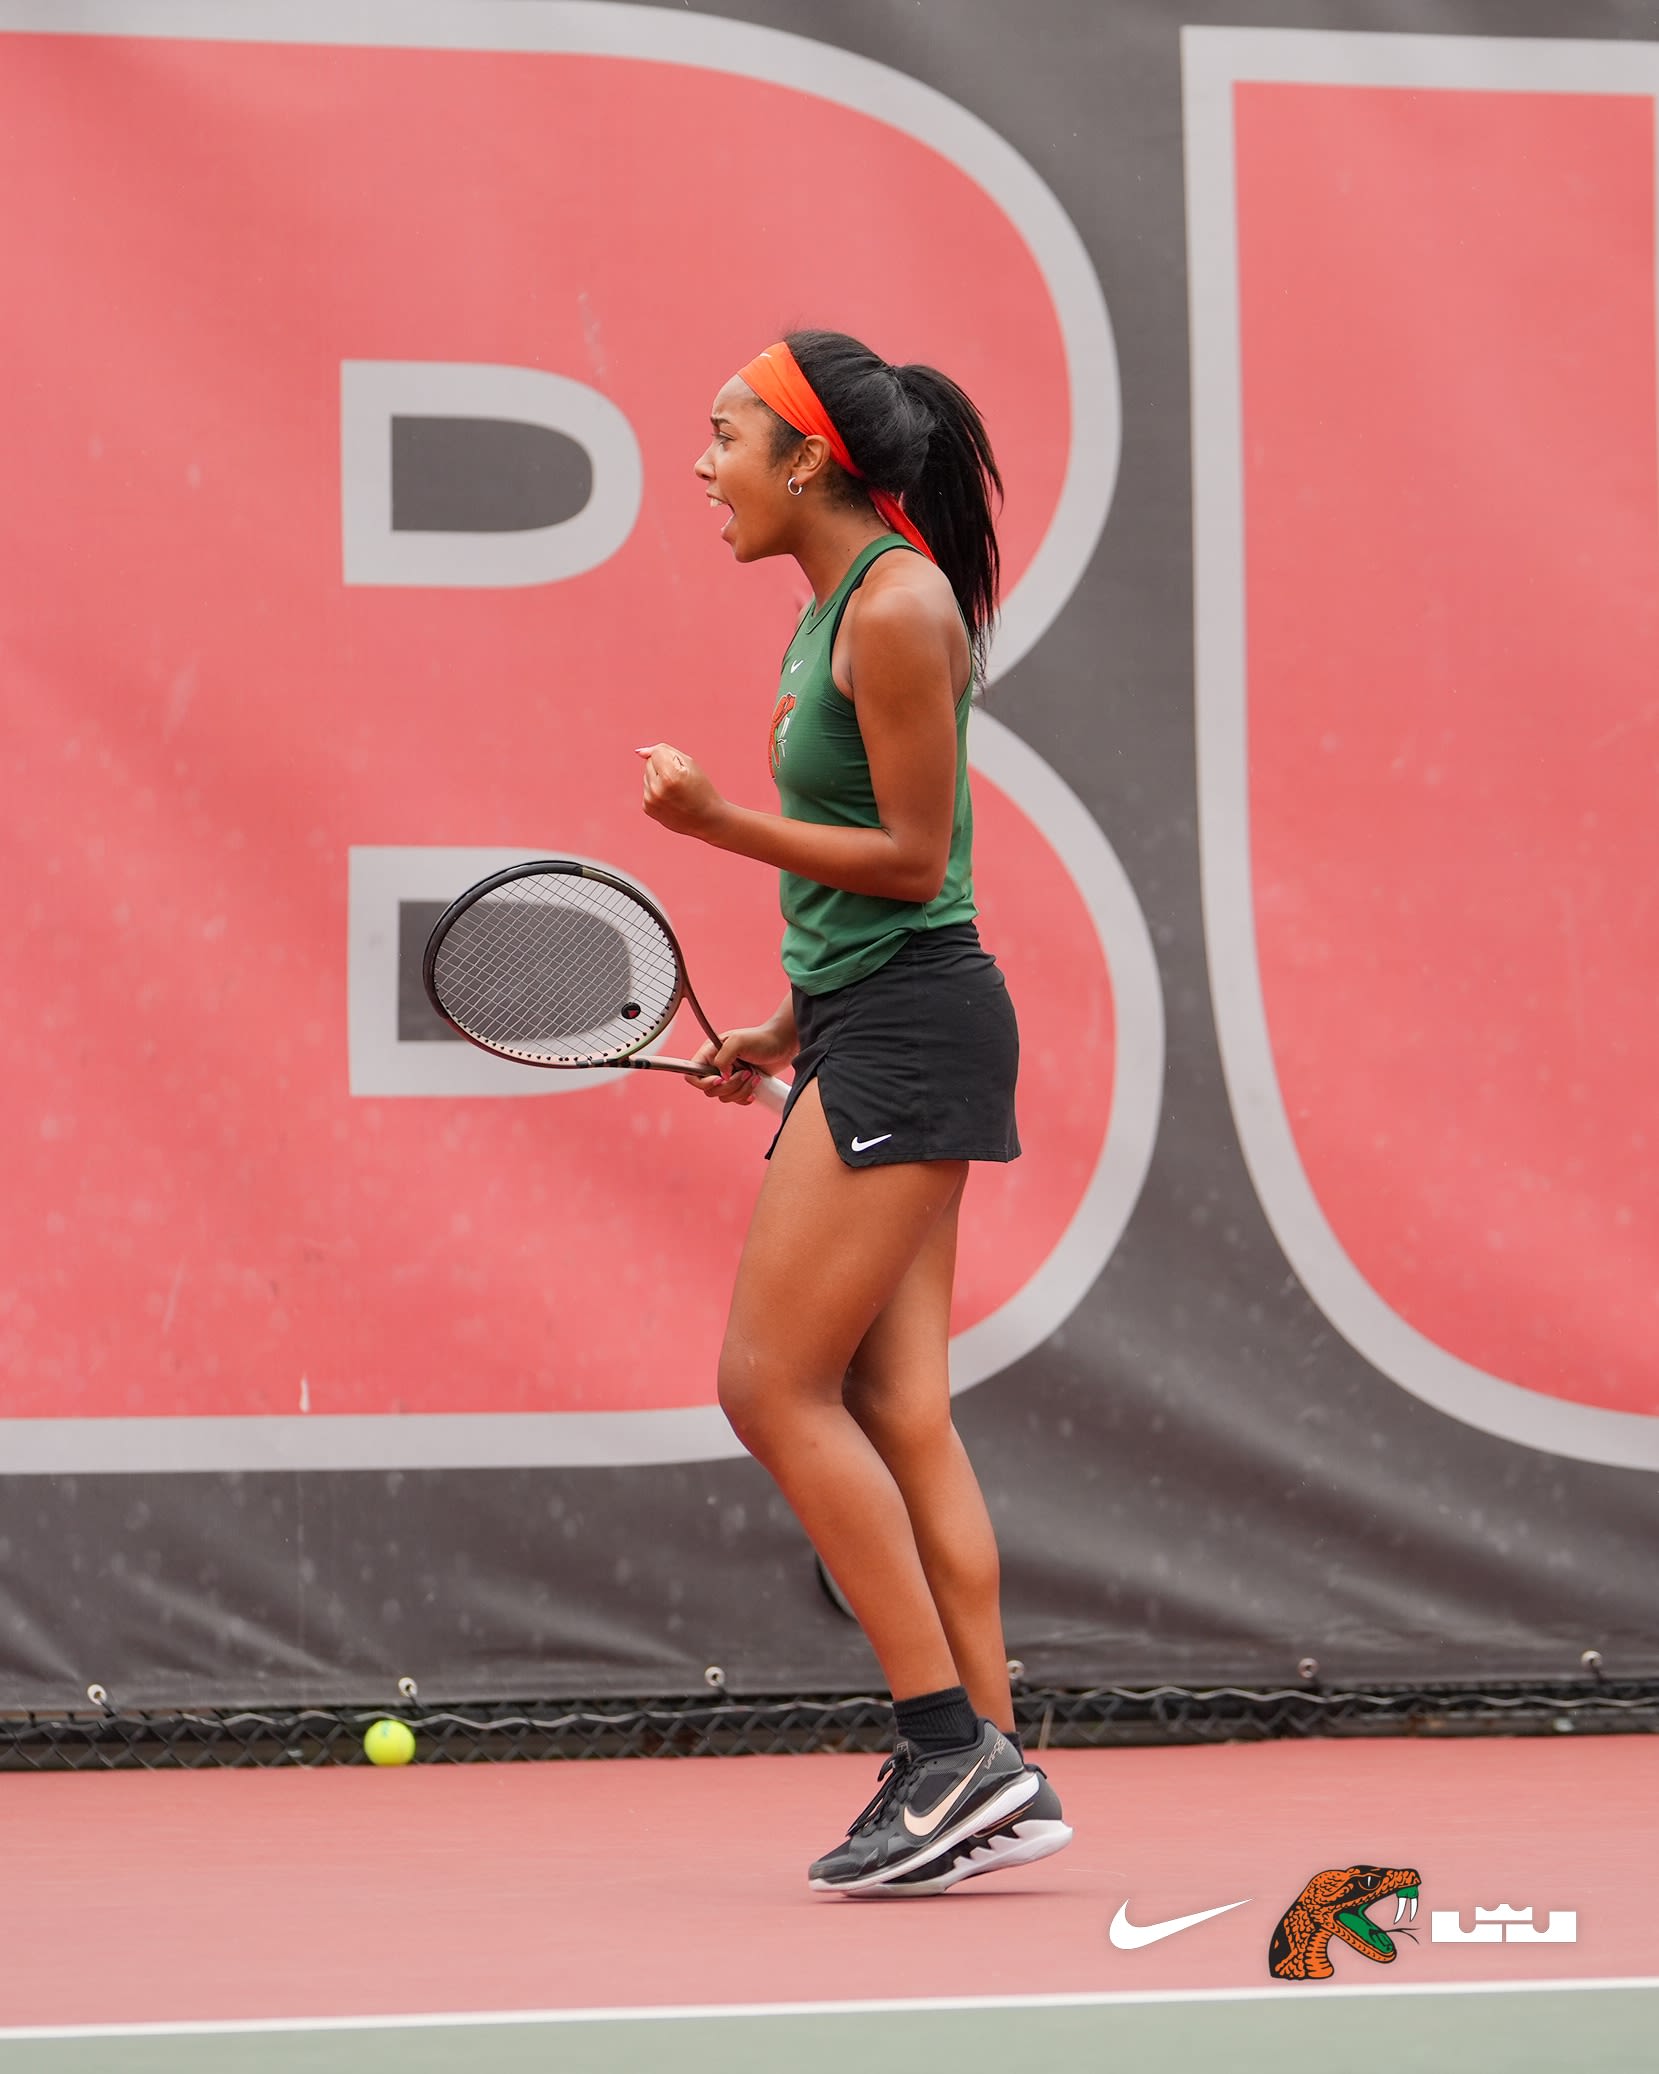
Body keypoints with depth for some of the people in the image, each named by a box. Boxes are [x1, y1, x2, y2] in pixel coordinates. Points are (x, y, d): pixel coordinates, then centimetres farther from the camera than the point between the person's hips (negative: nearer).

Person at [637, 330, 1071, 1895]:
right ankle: (989, 1778, 4)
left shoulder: (897, 607, -14)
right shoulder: (837, 605, 15)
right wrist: (793, 1030, 20)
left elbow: (911, 858, -15)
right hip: (868, 1029, 10)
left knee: (775, 1383, -10)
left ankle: (956, 1746, -9)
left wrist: (716, 821, -18)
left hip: (909, 1029, -10)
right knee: (896, 1410, 5)